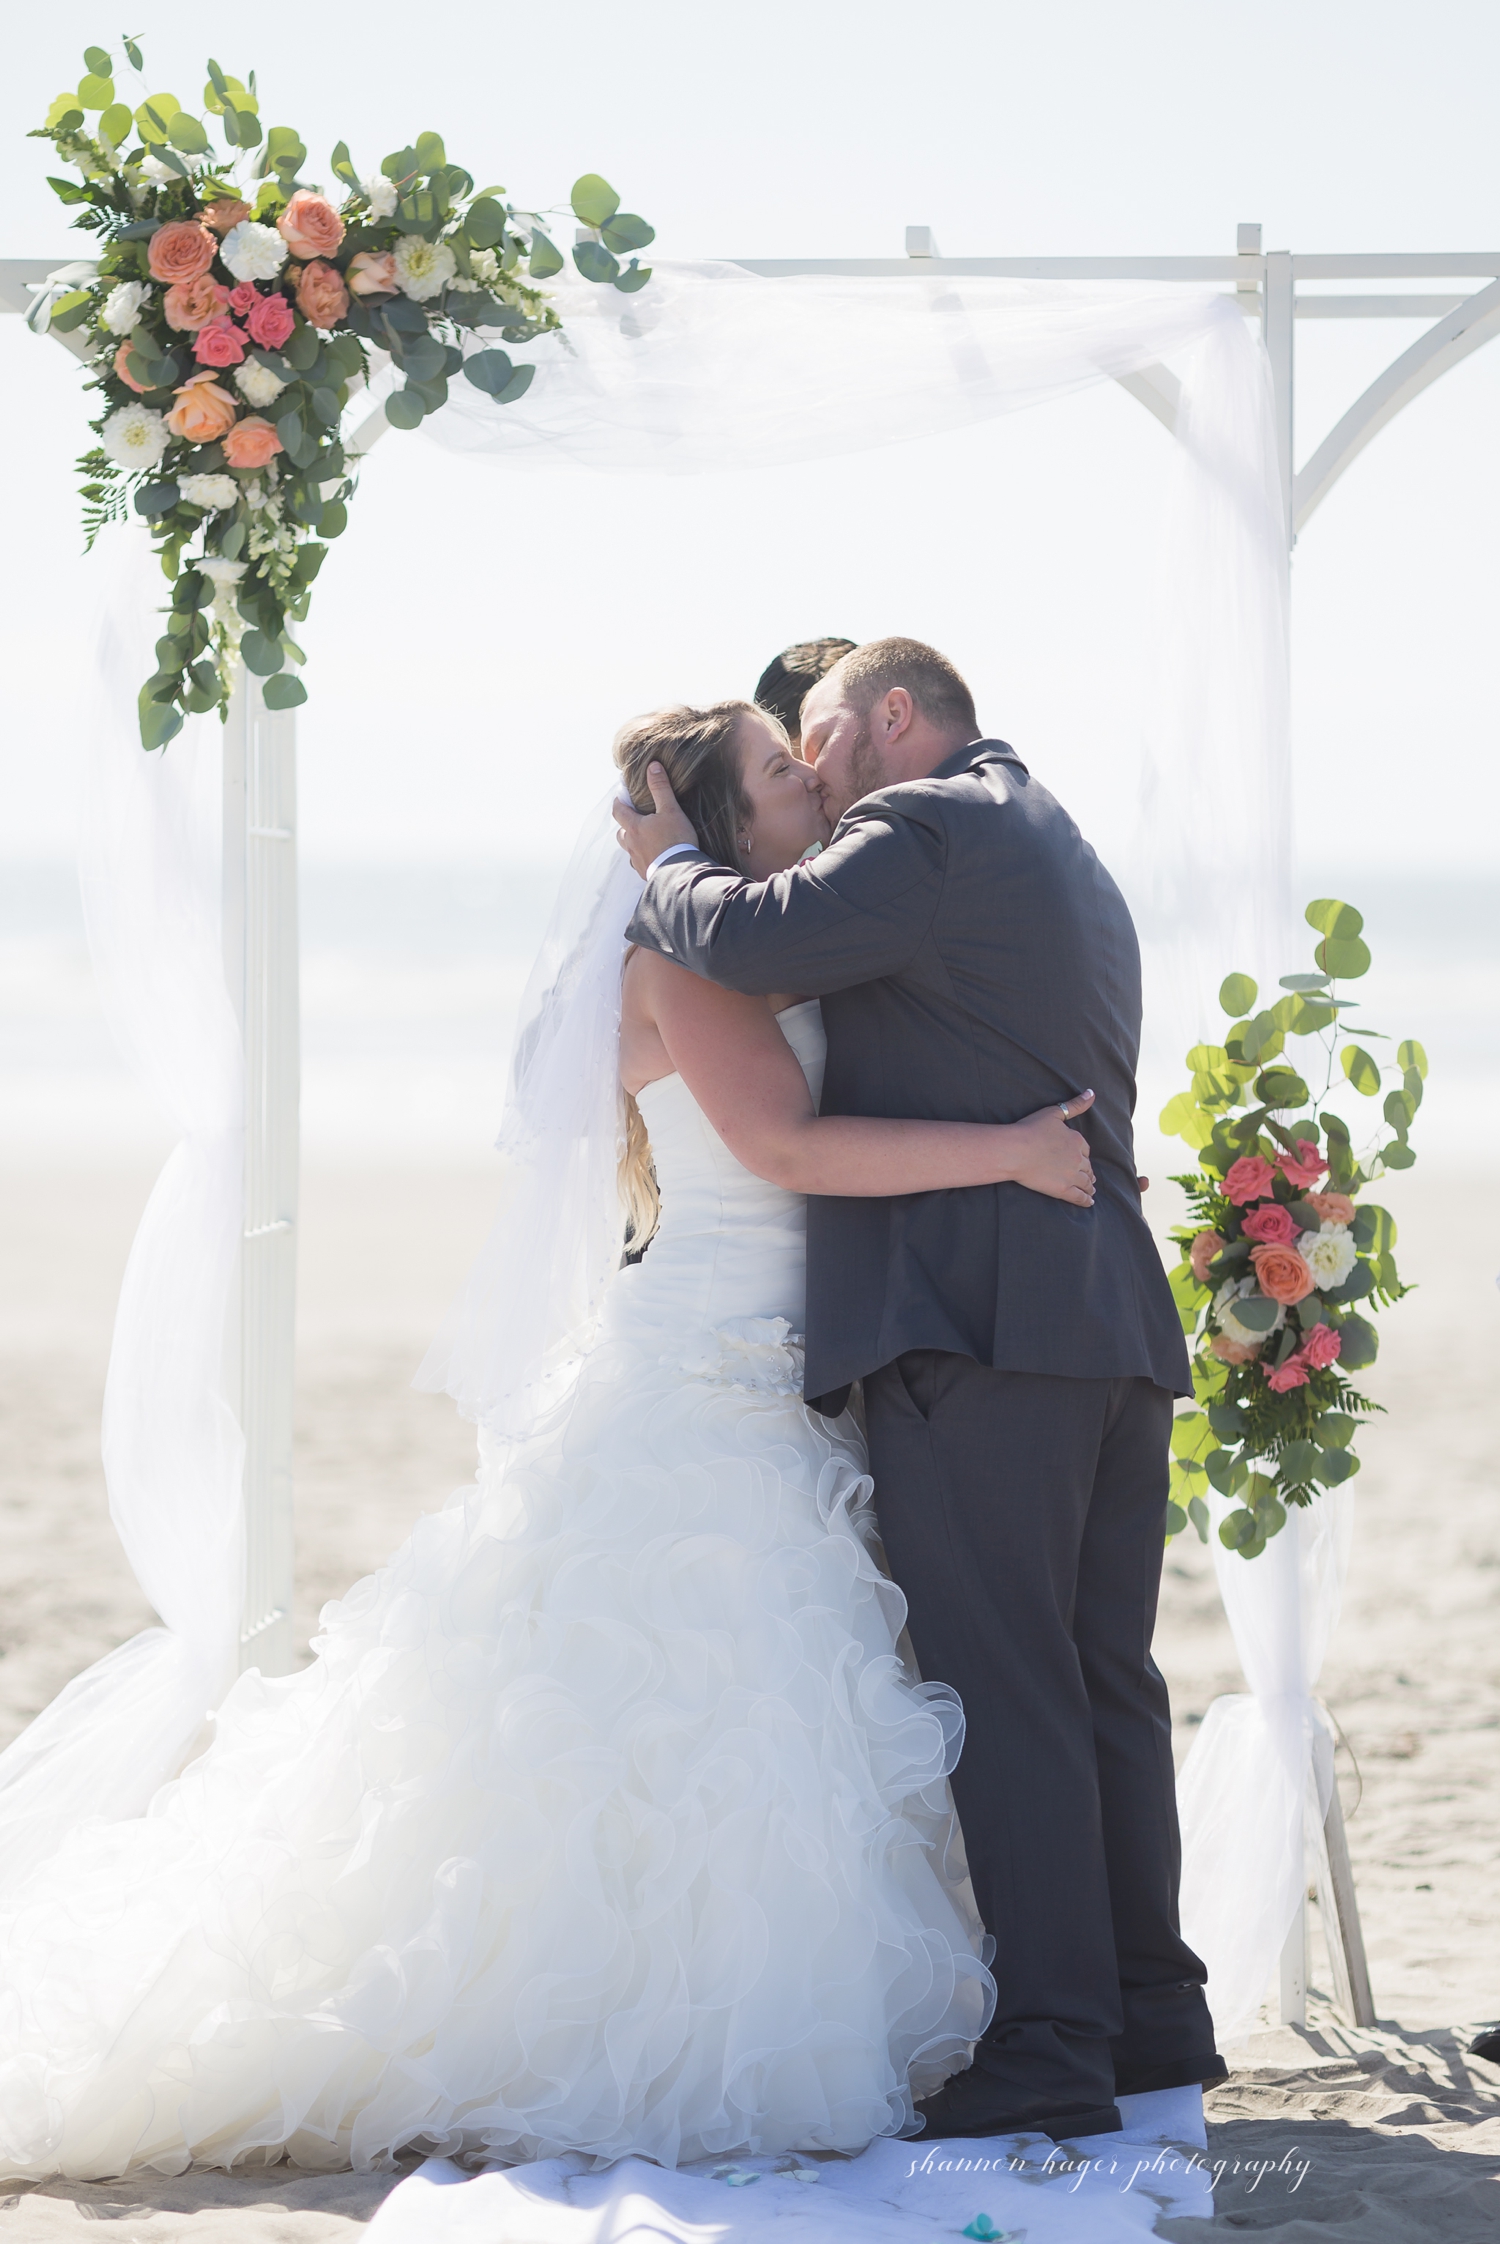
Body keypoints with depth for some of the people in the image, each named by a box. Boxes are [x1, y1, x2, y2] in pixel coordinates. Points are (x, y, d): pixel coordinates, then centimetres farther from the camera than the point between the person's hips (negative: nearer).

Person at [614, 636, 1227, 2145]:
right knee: (1105, 1680, 13)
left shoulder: (927, 825, -5)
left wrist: (665, 861, 3)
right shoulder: (1064, 854, 26)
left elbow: (755, 941, -16)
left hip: (975, 1329, -9)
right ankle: (1151, 2014, 18)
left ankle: (1051, 2051, -10)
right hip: (1120, 1329, 9)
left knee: (1002, 1689, -9)